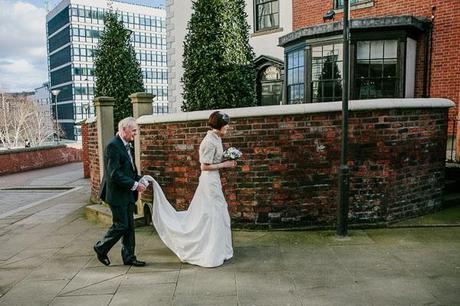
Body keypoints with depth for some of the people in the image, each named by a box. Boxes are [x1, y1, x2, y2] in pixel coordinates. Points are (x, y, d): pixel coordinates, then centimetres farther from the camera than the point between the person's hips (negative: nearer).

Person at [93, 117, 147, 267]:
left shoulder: (126, 145, 11)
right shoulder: (113, 146, -19)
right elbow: (115, 174, -24)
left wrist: (139, 179, 4)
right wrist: (134, 185, -20)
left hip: (127, 194, 9)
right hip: (117, 194, -9)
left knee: (129, 226, 12)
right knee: (120, 225, 0)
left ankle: (129, 257, 22)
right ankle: (101, 248, 24)